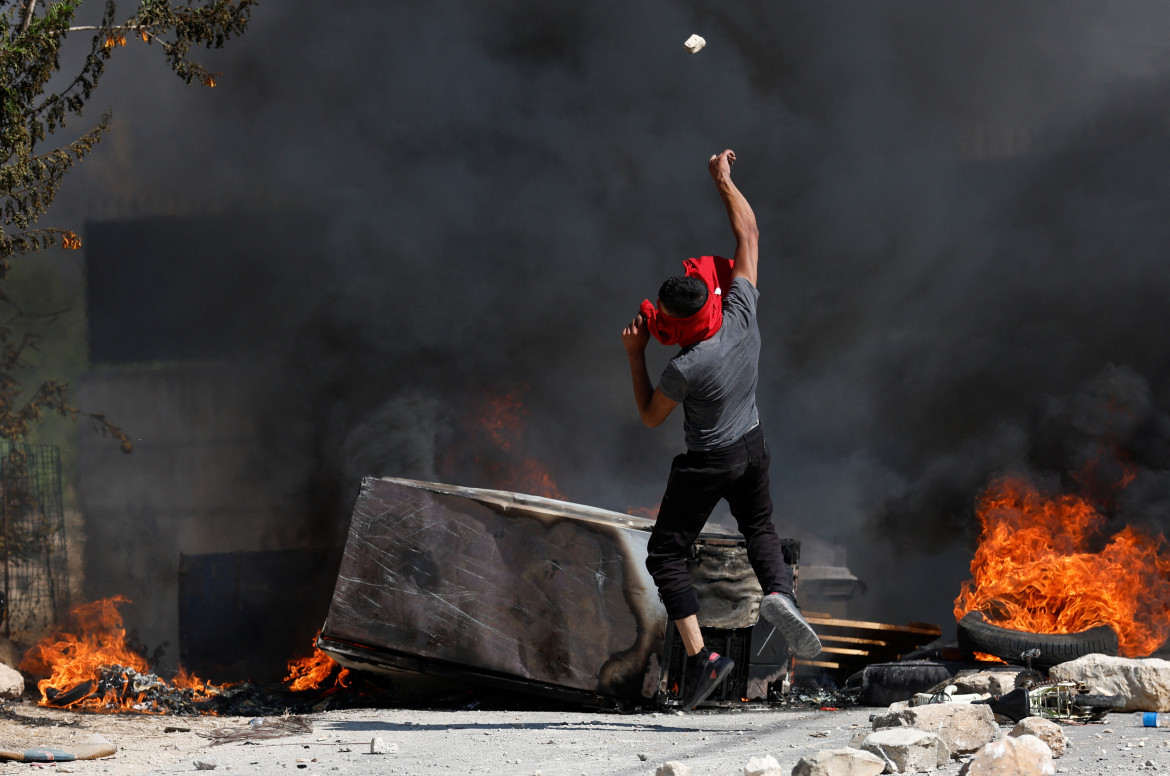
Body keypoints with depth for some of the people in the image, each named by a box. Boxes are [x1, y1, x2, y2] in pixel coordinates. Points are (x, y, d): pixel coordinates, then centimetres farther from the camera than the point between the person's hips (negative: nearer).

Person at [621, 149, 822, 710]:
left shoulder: (684, 370, -30)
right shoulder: (742, 312, -17)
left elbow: (650, 416, -9)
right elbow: (748, 234, -6)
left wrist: (635, 355, -10)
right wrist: (723, 181, 1)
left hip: (707, 464, -6)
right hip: (753, 447, 6)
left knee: (666, 554, 5)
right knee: (759, 528, 27)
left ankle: (700, 655, -7)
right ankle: (778, 592, -5)